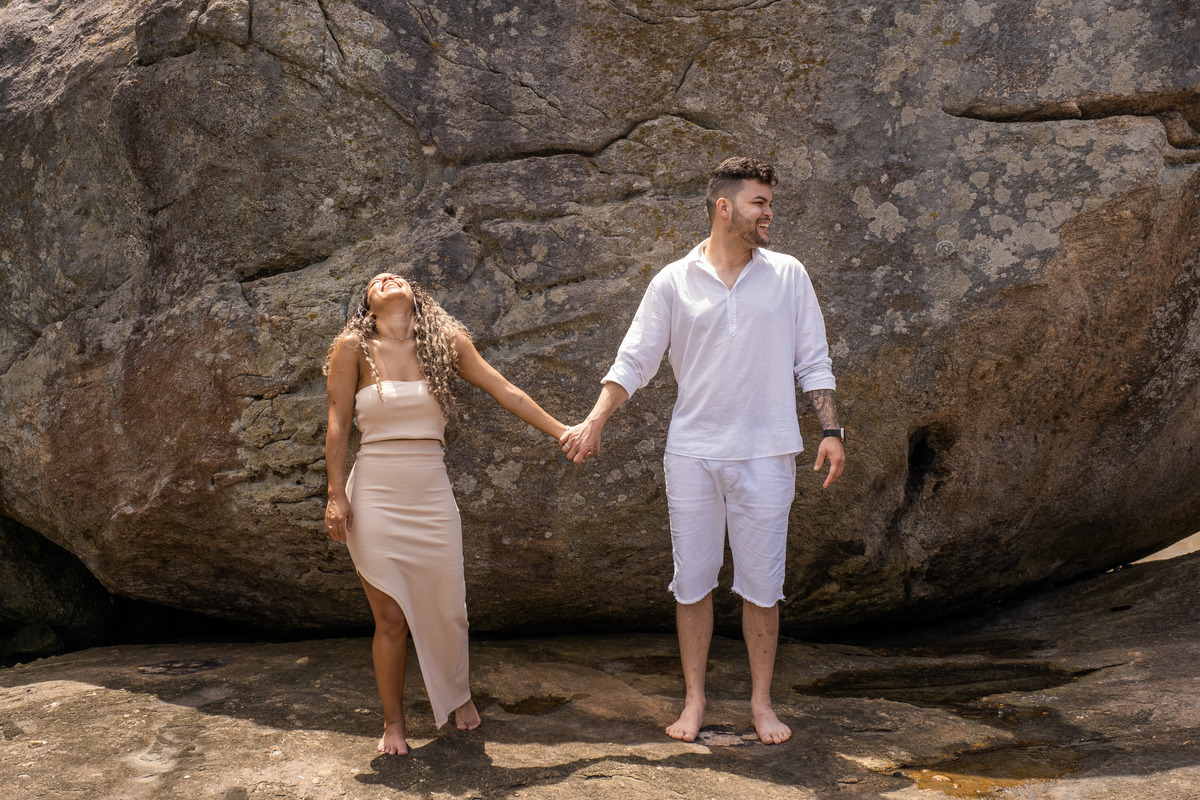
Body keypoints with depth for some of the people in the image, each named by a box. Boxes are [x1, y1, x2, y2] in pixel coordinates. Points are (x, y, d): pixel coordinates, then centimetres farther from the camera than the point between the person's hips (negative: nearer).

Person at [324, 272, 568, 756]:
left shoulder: (448, 344, 5)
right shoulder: (353, 348, 0)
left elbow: (505, 392, 5)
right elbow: (338, 424, -1)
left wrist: (562, 431, 1)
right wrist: (337, 494, -7)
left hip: (431, 494, 2)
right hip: (375, 494, -2)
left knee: (447, 608, 7)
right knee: (391, 617, 2)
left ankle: (457, 695, 36)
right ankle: (393, 723, 19)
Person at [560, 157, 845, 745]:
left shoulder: (788, 276, 5)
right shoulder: (674, 282, 2)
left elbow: (813, 361, 7)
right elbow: (634, 361, 4)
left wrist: (831, 431, -1)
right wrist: (594, 422, -6)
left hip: (765, 453, 0)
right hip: (693, 452, 0)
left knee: (761, 584, 6)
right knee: (693, 581, 7)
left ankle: (761, 702, 20)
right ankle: (694, 701, 19)